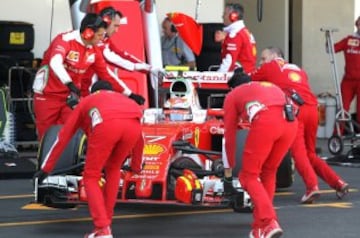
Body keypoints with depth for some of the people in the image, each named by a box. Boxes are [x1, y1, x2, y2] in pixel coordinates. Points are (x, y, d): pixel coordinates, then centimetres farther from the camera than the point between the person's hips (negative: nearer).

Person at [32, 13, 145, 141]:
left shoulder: (94, 51, 0)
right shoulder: (64, 40, -20)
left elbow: (107, 75, 9)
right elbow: (55, 63, -38)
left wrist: (130, 94, 7)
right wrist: (70, 84, -52)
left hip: (70, 96, 5)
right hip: (47, 94, -5)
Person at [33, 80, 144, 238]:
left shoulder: (86, 101, 40)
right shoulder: (122, 98, 46)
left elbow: (63, 137, 42)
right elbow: (139, 140, 53)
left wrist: (46, 168, 47)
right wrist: (136, 167, 68)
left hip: (106, 123, -3)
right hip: (133, 123, 3)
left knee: (91, 177, 12)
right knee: (113, 170, 28)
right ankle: (105, 221, 28)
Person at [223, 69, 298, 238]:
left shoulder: (233, 95, 28)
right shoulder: (271, 86, 41)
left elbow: (229, 135, 30)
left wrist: (229, 166, 43)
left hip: (264, 122, -5)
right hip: (290, 121, 5)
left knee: (249, 175, 7)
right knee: (269, 173, 23)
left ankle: (269, 223, -11)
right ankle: (261, 223, 26)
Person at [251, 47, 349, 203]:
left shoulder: (269, 67, 19)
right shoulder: (298, 69, 33)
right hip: (312, 108, 5)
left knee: (298, 151, -10)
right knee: (310, 153, 15)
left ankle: (312, 187, -28)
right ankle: (338, 182, 5)